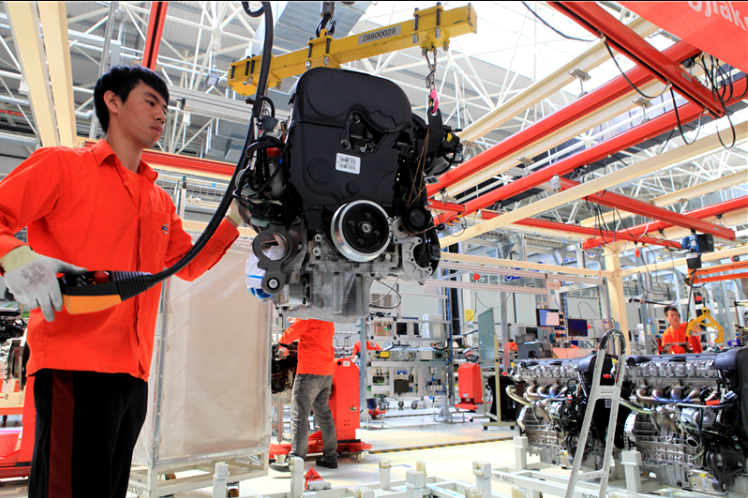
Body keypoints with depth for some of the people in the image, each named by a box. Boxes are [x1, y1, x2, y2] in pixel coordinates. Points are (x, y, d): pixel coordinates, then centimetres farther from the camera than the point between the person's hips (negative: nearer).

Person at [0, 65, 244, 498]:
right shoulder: (62, 164, 4)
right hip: (74, 364, -6)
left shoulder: (161, 202, 20)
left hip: (133, 371, 7)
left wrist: (234, 220, 9)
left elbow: (188, 264, 19)